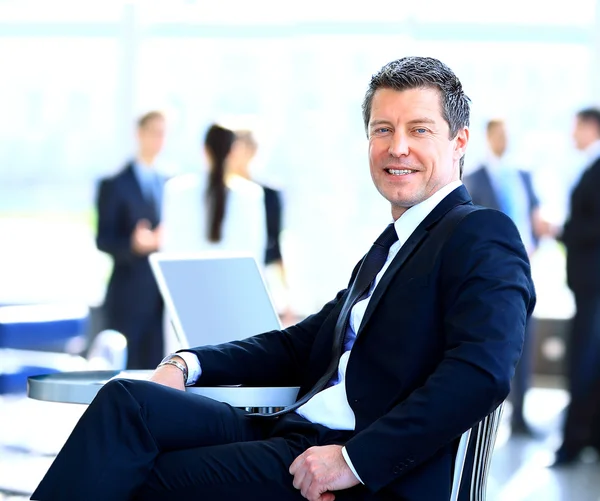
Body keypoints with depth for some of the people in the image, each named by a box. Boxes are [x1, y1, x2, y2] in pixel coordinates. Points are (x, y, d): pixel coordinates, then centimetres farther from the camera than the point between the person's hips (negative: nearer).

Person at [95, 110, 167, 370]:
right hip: (128, 296, -5)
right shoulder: (114, 185, -3)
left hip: (163, 295, 5)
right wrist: (134, 244, -25)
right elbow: (103, 239, -9)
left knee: (156, 368, 5)